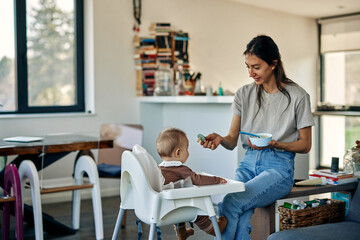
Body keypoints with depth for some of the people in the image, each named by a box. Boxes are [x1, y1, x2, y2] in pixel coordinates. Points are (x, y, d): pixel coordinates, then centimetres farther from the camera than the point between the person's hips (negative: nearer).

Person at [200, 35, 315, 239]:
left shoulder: (297, 96, -1)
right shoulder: (244, 94, 10)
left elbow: (305, 145, 3)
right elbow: (233, 140, 8)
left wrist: (273, 143, -15)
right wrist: (220, 139, -17)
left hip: (279, 165, -3)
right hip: (248, 163, 4)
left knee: (231, 203, -29)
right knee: (240, 217, -28)